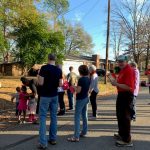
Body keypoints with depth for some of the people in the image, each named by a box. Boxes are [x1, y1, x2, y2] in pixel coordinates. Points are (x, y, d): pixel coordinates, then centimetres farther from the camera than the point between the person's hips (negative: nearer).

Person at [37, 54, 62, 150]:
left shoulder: (44, 68, -12)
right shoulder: (59, 70, 2)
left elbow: (41, 83, -14)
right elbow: (60, 84, 3)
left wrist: (39, 76, 4)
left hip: (45, 96, -4)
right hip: (55, 96, 5)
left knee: (43, 117, 0)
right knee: (54, 117, 12)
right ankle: (53, 139, 21)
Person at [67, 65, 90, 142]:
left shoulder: (81, 79, -19)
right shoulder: (88, 79, 7)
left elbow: (78, 91, -20)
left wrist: (74, 87, -1)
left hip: (80, 99, -9)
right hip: (86, 98, 9)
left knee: (77, 117, -6)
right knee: (84, 116, 17)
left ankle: (76, 136, -5)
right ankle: (84, 132, 27)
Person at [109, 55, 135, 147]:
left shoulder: (129, 70, -20)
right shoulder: (122, 70, 13)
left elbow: (129, 87, -28)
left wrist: (116, 84, -22)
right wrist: (116, 82, 6)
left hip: (126, 96, -11)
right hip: (121, 94, 11)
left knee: (125, 117, -4)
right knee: (120, 115, 20)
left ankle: (127, 140, 6)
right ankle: (122, 134, 37)